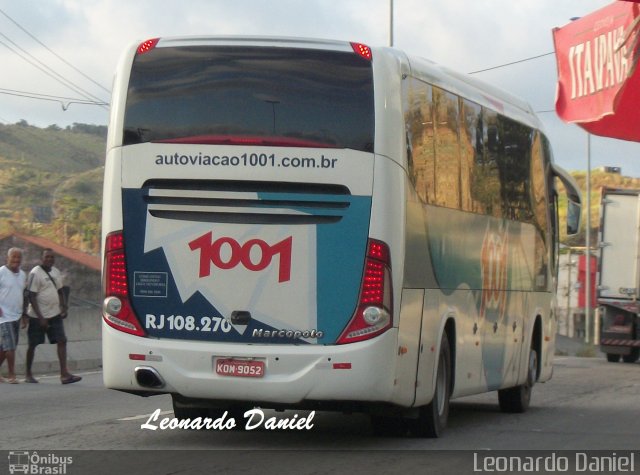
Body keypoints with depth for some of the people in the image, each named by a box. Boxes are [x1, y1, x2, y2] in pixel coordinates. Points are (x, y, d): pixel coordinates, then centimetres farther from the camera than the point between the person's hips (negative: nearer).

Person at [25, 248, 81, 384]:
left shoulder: (56, 272, 11)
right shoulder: (35, 273, -11)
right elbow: (31, 296, -15)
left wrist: (64, 307, 5)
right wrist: (40, 318, -19)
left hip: (55, 315, 6)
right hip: (38, 316, -6)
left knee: (62, 341, -7)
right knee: (33, 344, 5)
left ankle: (64, 374, -12)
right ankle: (28, 374, 17)